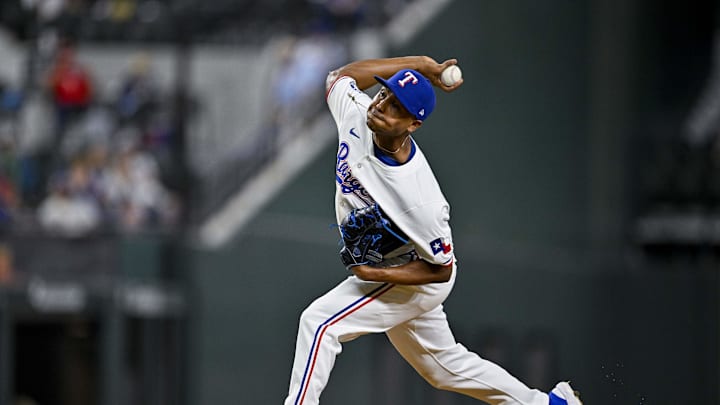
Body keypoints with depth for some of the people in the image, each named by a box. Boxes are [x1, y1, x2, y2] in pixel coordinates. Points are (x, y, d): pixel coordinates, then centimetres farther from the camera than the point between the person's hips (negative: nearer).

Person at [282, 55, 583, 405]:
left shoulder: (420, 199, -36)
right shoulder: (356, 115, -21)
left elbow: (440, 269, -22)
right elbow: (341, 75, 1)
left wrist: (377, 274, -32)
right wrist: (422, 65, -9)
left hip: (414, 280, -8)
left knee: (319, 321, -22)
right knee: (444, 366, 22)